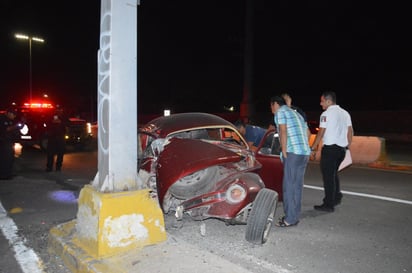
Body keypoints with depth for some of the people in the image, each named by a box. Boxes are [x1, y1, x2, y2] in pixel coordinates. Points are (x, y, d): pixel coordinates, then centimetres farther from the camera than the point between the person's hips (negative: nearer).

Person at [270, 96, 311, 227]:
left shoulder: (280, 112, 0)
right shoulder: (296, 114, 25)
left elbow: (283, 132, -12)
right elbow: (308, 133, 27)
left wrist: (284, 152, -9)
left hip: (293, 153, -9)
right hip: (305, 153, 9)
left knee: (289, 185, -5)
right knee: (297, 185, 12)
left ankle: (290, 219, -2)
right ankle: (295, 215, 19)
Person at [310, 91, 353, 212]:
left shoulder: (326, 114, -9)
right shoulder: (345, 113, 13)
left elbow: (320, 133, -12)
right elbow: (350, 131, 12)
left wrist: (313, 148, -7)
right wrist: (348, 145, 18)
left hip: (330, 148, -8)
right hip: (342, 149, 8)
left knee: (328, 176, -1)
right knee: (334, 173, 23)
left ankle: (329, 204, 4)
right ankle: (337, 197, 26)